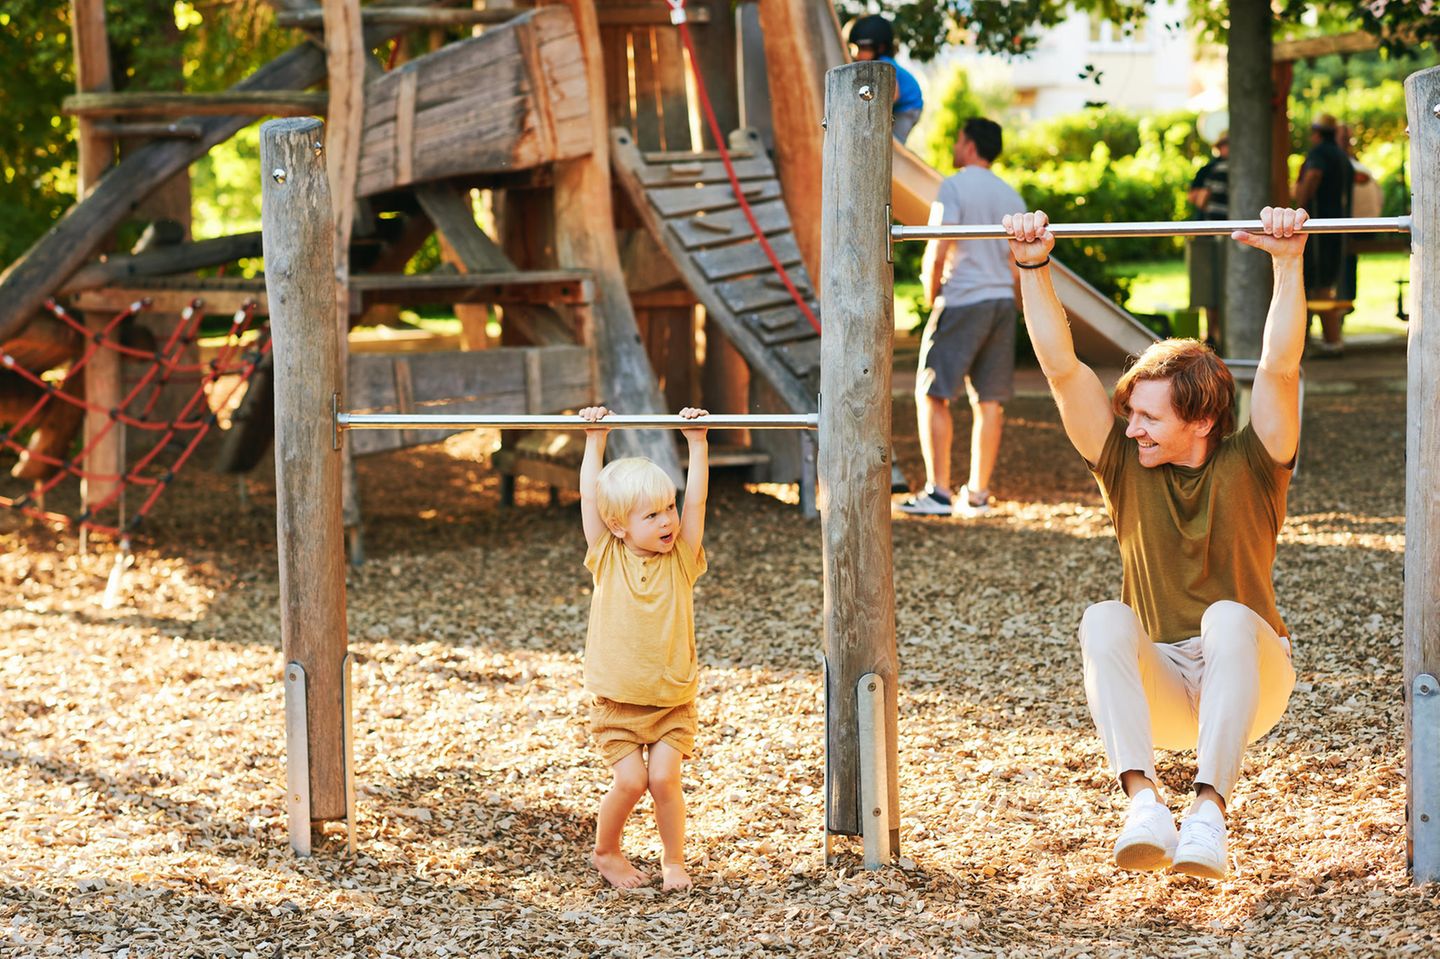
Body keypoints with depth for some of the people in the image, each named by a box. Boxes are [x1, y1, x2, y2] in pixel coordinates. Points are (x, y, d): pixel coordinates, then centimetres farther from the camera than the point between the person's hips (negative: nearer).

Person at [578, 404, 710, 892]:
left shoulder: (680, 560, -1)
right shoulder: (607, 559, -3)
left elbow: (696, 499, -6)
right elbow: (590, 496, -6)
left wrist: (697, 443, -10)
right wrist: (595, 441, -6)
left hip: (672, 700, 1)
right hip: (616, 701, -1)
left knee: (664, 777, -12)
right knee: (629, 780, -11)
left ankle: (673, 859, 9)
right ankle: (606, 852, 15)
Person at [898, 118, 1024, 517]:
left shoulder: (954, 187, -8)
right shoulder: (1011, 196, 14)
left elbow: (937, 252, -14)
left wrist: (930, 296, 0)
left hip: (961, 303, -7)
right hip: (1002, 303, 7)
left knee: (931, 395, -1)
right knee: (989, 401, 7)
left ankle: (938, 492, -6)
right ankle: (977, 495, 9)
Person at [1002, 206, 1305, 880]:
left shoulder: (1248, 466, -3)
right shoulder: (1125, 464, 3)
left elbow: (1279, 367, -16)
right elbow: (1062, 370, -3)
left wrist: (1289, 263, -23)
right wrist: (1033, 269, -10)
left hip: (1247, 677, -2)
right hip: (1156, 685, 2)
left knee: (1229, 619, -36)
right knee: (1104, 621, -30)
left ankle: (1209, 810, -47)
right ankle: (1144, 803, -45)